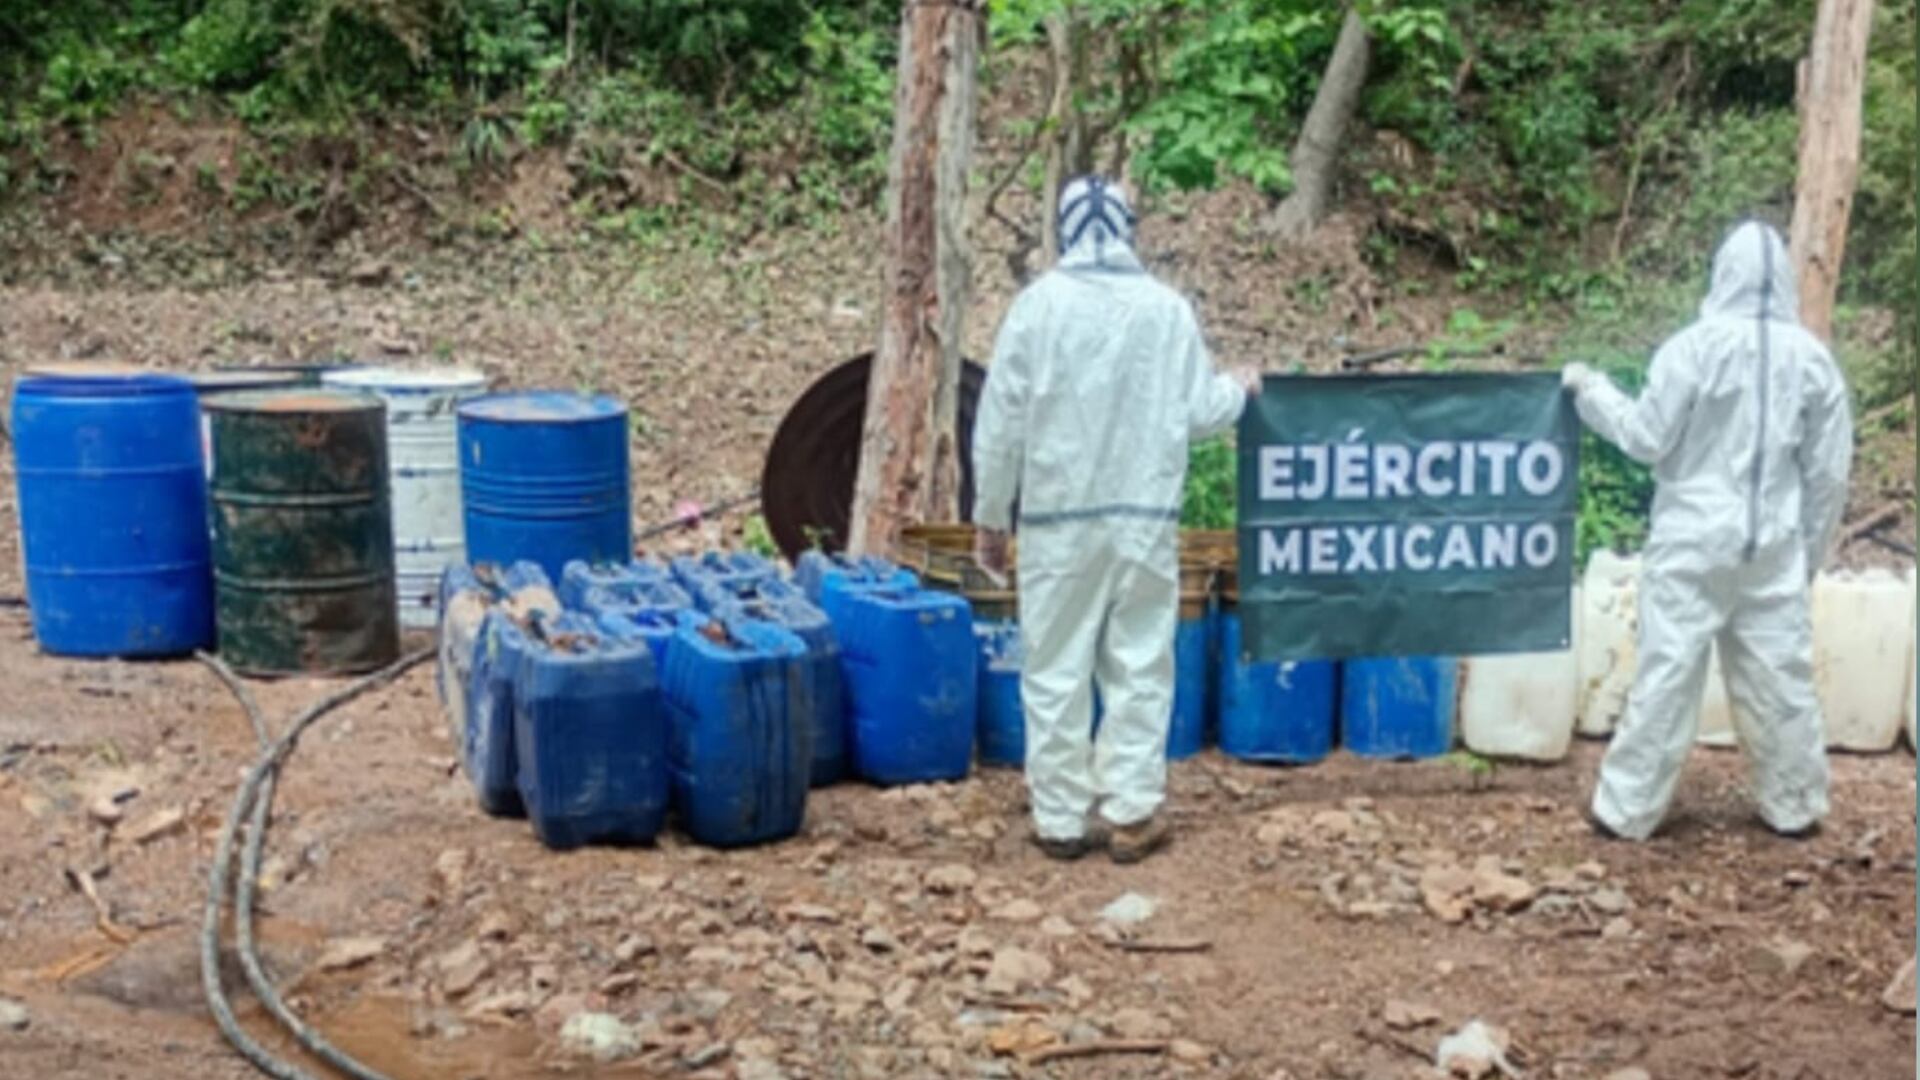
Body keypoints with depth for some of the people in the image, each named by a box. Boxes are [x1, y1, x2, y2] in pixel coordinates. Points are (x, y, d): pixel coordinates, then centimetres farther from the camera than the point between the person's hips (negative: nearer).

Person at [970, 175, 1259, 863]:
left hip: (1058, 517, -1)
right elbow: (1199, 414, 4)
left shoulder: (1038, 303, -5)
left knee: (1057, 670, 6)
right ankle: (1131, 813, 11)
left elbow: (1001, 422, -3)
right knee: (1139, 668, 9)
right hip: (1145, 516, 1)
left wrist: (990, 516, 8)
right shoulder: (1168, 308, -2)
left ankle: (1061, 818, 11)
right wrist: (1239, 389, 26)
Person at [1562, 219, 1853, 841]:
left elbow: (1647, 438, -6)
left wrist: (1590, 390, 8)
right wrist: (1810, 549, 17)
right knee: (1780, 676, 11)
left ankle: (1628, 808, 5)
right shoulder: (1811, 358, 1)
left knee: (1667, 674, 0)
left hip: (1694, 541, -3)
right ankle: (1793, 806, 22)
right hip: (1773, 546, 3)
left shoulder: (1697, 347, -11)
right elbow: (1829, 472, 6)